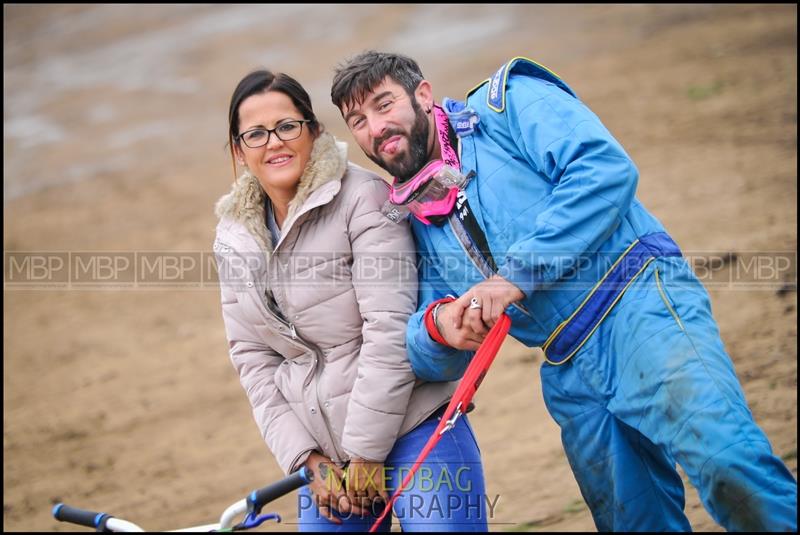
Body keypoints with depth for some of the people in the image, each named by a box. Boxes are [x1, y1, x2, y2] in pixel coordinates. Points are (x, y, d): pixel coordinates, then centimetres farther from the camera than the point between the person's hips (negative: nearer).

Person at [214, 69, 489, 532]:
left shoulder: (363, 198, -11)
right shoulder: (235, 238, 8)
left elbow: (390, 332, -17)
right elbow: (254, 360, 7)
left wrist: (368, 453, -16)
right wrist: (308, 459, -3)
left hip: (413, 431, -5)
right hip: (326, 454, 6)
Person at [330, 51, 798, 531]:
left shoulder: (506, 103, 4)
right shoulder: (414, 220, 19)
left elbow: (607, 167, -14)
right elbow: (433, 360, 17)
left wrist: (517, 274, -18)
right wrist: (437, 325, -8)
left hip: (637, 303, -7)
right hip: (569, 376, 7)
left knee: (727, 465, -29)